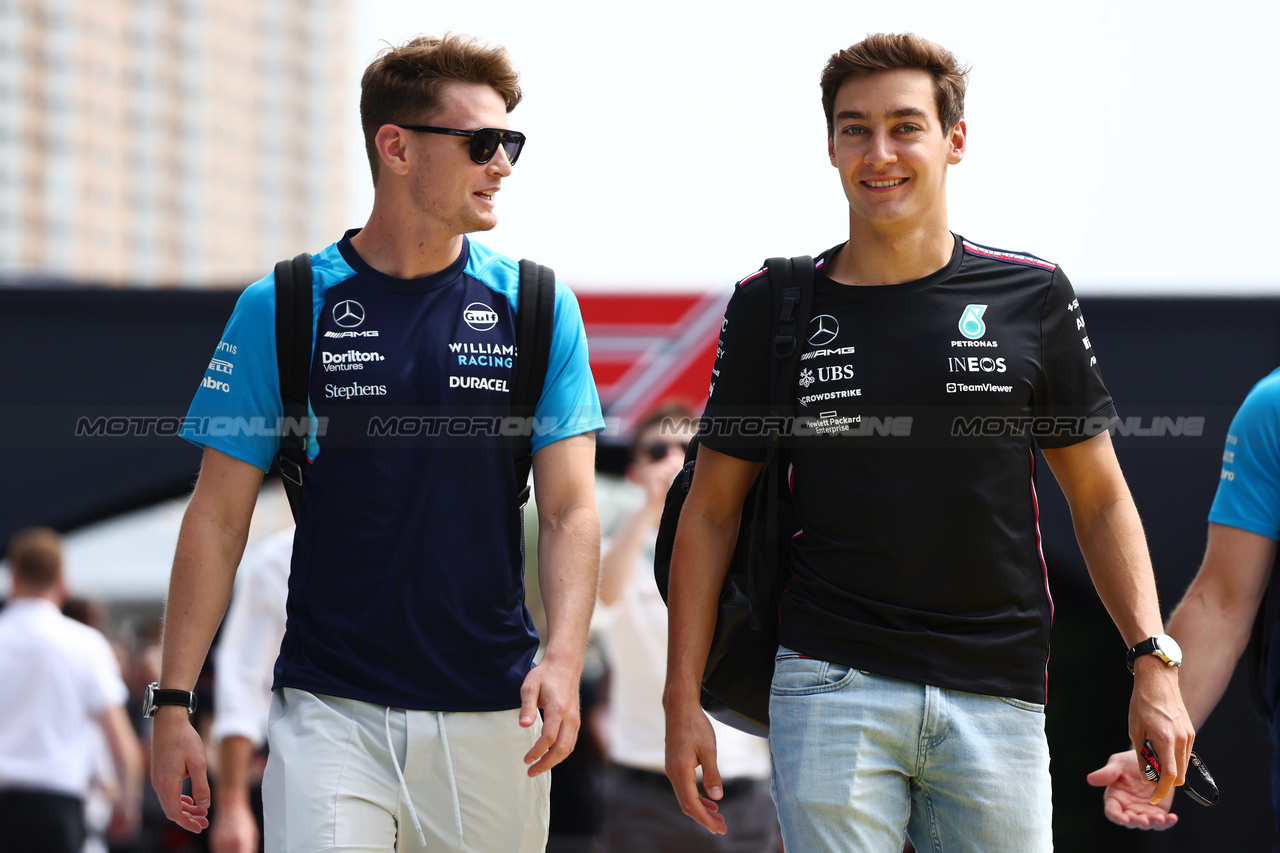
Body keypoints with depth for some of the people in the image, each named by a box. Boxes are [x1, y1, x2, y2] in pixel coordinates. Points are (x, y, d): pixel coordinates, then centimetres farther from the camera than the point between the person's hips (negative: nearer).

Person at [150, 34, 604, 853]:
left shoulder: (536, 308, 5)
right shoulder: (283, 309, 2)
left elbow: (570, 510, 1)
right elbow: (219, 517, 4)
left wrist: (562, 660, -16)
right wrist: (173, 703, -1)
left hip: (490, 719, 2)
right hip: (331, 714, -2)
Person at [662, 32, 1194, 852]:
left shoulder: (1031, 299, 5)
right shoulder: (772, 308, 5)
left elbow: (1099, 498, 10)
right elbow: (712, 509, 10)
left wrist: (1155, 663, -2)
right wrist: (684, 697, 3)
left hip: (998, 693, 1)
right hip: (832, 685, -1)